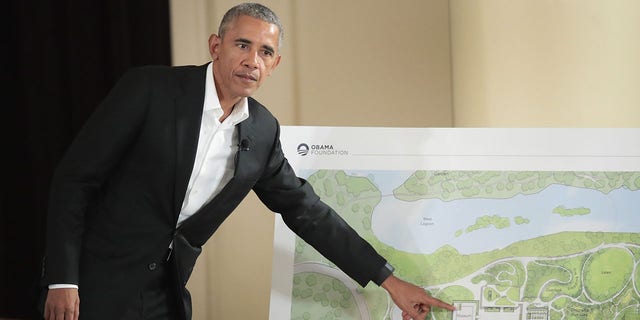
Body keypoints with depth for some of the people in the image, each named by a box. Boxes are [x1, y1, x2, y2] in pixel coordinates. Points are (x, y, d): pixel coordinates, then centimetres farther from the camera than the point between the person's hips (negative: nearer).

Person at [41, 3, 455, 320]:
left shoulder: (262, 131, 3)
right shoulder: (151, 88, -12)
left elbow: (307, 211, 11)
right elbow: (75, 177, -11)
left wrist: (389, 280, 9)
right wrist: (62, 280, -17)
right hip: (100, 286, -5)